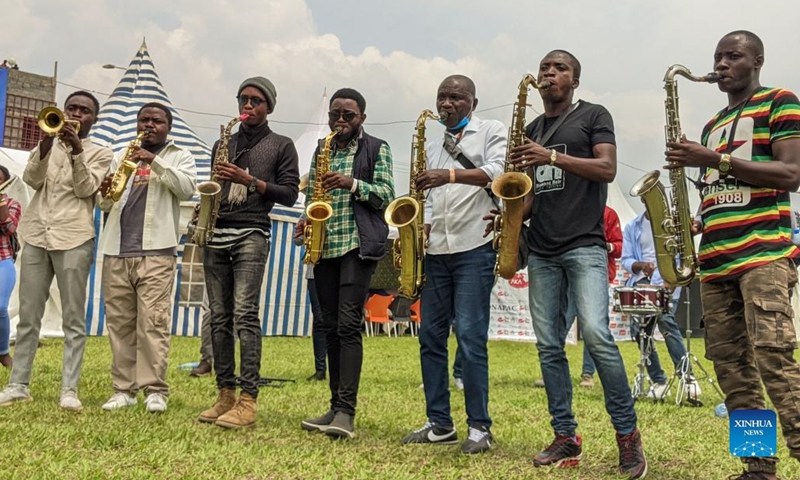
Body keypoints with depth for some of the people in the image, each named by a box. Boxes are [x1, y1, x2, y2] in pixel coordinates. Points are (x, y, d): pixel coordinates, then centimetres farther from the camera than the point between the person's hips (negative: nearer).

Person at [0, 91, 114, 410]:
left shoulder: (100, 153, 9)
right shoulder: (48, 144, 18)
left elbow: (85, 189, -5)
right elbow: (32, 179, 1)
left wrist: (77, 151, -16)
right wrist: (46, 143, -12)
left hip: (74, 239, -3)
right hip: (36, 236, 3)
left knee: (73, 319, -3)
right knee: (28, 316, 5)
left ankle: (69, 389, -2)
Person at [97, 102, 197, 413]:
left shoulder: (179, 156, 11)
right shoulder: (122, 156, 22)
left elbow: (187, 189, -9)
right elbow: (105, 206, 20)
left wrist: (154, 161, -15)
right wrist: (106, 194, -3)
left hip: (156, 251, -4)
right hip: (116, 251, 5)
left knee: (153, 322, -10)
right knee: (119, 323, 4)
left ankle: (155, 390, -7)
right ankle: (124, 389, 9)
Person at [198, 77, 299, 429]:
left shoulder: (281, 145, 8)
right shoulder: (223, 144, 21)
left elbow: (290, 194, 1)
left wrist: (251, 181, -11)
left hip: (251, 234, -5)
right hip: (215, 233, 5)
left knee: (245, 313, -16)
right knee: (219, 317, 2)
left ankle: (248, 400, -15)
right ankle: (225, 396, 7)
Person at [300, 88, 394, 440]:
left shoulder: (376, 149, 5)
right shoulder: (321, 151, 19)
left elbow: (386, 195, -3)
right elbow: (311, 196, 20)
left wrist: (352, 183, -19)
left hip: (358, 244, -5)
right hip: (324, 246, 6)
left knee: (348, 324, -14)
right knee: (331, 328, 6)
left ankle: (346, 411, -15)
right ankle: (337, 407, 12)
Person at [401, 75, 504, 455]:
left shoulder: (491, 131, 4)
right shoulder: (432, 149, 22)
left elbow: (498, 171, -15)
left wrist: (451, 175, -28)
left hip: (475, 248, -6)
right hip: (436, 251, 7)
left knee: (470, 336, -9)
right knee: (431, 336, 5)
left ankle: (479, 426, 0)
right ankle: (439, 423, 14)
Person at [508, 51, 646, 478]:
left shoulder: (594, 116, 6)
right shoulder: (532, 130, 21)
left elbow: (607, 169, -8)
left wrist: (552, 156, -17)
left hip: (584, 245, -6)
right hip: (541, 250, 6)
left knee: (596, 335, -18)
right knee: (549, 346, 2)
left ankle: (627, 433, -5)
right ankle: (565, 437, 9)